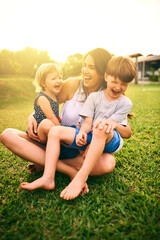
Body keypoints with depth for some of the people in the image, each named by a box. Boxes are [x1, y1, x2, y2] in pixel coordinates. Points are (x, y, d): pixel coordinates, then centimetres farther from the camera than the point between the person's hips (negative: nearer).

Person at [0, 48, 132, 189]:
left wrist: (111, 122, -27)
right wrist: (31, 117, -15)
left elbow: (127, 133, -6)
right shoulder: (72, 85, -5)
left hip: (81, 151, 0)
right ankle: (68, 170, -24)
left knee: (108, 164, -34)